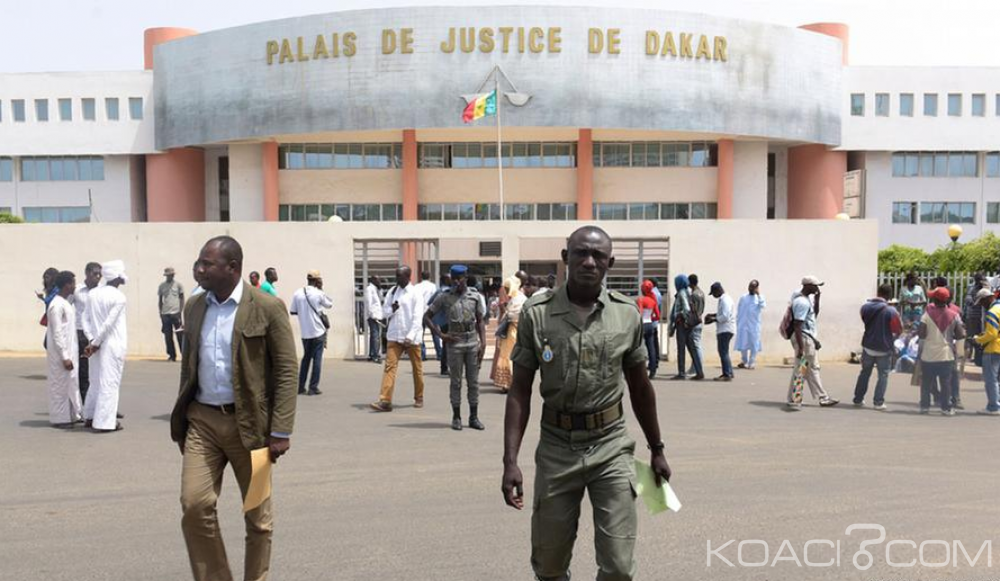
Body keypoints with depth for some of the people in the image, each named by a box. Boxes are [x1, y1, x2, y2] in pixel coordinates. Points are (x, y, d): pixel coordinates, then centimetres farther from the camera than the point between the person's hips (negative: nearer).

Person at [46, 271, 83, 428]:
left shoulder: (66, 302, 11)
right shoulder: (57, 305, -17)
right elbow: (57, 334, -19)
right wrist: (65, 357, -20)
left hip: (70, 351, 9)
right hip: (60, 352, -9)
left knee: (71, 383, 13)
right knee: (60, 384, 0)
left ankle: (71, 415, 21)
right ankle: (60, 418, 8)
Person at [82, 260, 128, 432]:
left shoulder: (93, 294, 6)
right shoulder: (119, 297, -13)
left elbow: (85, 318, 4)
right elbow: (109, 323, -17)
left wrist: (92, 339, 0)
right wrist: (96, 343, -10)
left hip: (97, 345, 7)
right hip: (113, 346, -7)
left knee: (96, 382, 18)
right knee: (110, 383, -1)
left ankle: (90, 417, 26)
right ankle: (105, 422, 2)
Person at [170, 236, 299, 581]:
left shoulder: (267, 308, -9)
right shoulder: (194, 307, 8)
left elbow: (286, 371, -10)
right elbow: (188, 365, 17)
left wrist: (281, 431, -13)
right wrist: (181, 417, 16)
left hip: (248, 422, -4)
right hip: (202, 420, 4)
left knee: (257, 515, 8)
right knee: (194, 504, -4)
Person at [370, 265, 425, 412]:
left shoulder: (415, 293, -7)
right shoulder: (392, 291, 8)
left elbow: (417, 317, -12)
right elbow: (384, 310, 12)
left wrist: (410, 337, -20)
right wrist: (391, 309, -11)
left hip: (411, 337, -3)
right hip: (394, 336, 3)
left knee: (417, 368, 9)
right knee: (390, 366, -7)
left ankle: (419, 398, 26)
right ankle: (385, 401, -12)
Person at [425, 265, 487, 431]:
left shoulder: (474, 296, 3)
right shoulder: (444, 297, -2)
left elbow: (480, 321, 6)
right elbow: (427, 317, 2)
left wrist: (483, 344, -2)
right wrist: (441, 335, -6)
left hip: (473, 343, 2)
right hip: (455, 344, -2)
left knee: (473, 381, 6)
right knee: (456, 382, 4)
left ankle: (474, 417, 14)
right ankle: (456, 417, 12)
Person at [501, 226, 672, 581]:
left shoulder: (628, 315, -1)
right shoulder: (536, 315, -6)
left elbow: (640, 388, 10)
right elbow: (520, 392, -3)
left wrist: (656, 449, 15)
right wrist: (510, 461, -10)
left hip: (611, 448, 0)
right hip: (556, 449, 0)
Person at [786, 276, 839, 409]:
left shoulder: (807, 298, 10)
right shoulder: (802, 302, -21)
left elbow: (815, 314, 22)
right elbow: (797, 326, -25)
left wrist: (817, 298, 8)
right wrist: (800, 347, -27)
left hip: (810, 338, 11)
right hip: (804, 339, -11)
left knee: (813, 368, 15)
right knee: (801, 370, -3)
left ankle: (823, 398, 23)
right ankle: (793, 400, 6)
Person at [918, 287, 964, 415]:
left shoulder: (928, 313, -9)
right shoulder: (954, 315, -3)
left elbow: (921, 334, -14)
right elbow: (961, 335, -6)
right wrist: (951, 337, 13)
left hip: (928, 355, -1)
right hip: (946, 354, 1)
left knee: (926, 382, 11)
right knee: (946, 383, 7)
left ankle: (924, 406, 16)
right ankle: (946, 407, 7)